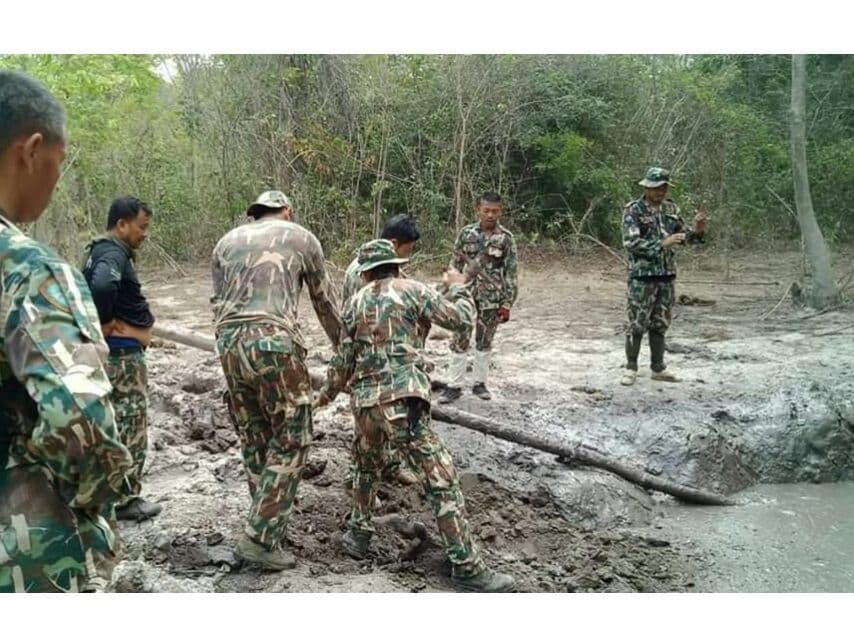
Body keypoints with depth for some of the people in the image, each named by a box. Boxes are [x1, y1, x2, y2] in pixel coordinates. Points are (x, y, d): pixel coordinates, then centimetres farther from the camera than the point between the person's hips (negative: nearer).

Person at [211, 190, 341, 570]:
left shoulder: (227, 242, 24)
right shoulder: (301, 237, 13)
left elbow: (218, 304, 20)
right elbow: (324, 301, 21)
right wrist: (341, 343, 36)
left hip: (228, 343, 5)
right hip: (274, 342, -5)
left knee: (254, 441, 16)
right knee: (291, 441, 4)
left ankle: (269, 527, 25)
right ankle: (260, 537, 1)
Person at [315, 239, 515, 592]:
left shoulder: (354, 304, 15)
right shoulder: (412, 290, 2)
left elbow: (343, 361, 16)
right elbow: (461, 319, 1)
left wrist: (326, 394, 33)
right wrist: (457, 288, 20)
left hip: (365, 401, 5)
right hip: (402, 400, -5)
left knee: (367, 467, 32)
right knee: (441, 479, -3)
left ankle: (358, 534, 37)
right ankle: (467, 568, -4)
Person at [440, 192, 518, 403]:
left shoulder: (506, 238, -5)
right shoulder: (466, 233, 0)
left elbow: (511, 274, -3)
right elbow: (455, 265, 6)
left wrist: (507, 304, -6)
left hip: (491, 299, -1)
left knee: (484, 342, 11)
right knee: (459, 342, 2)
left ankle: (480, 383, 24)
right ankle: (454, 385, 11)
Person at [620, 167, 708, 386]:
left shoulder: (671, 208, 9)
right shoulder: (633, 210, -9)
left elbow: (682, 236, 13)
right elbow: (630, 242, -18)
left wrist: (697, 231, -8)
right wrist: (662, 244, -26)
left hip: (666, 275, 6)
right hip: (642, 276, -6)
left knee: (660, 324, 12)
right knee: (637, 324, -1)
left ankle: (658, 368, 21)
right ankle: (631, 368, 10)